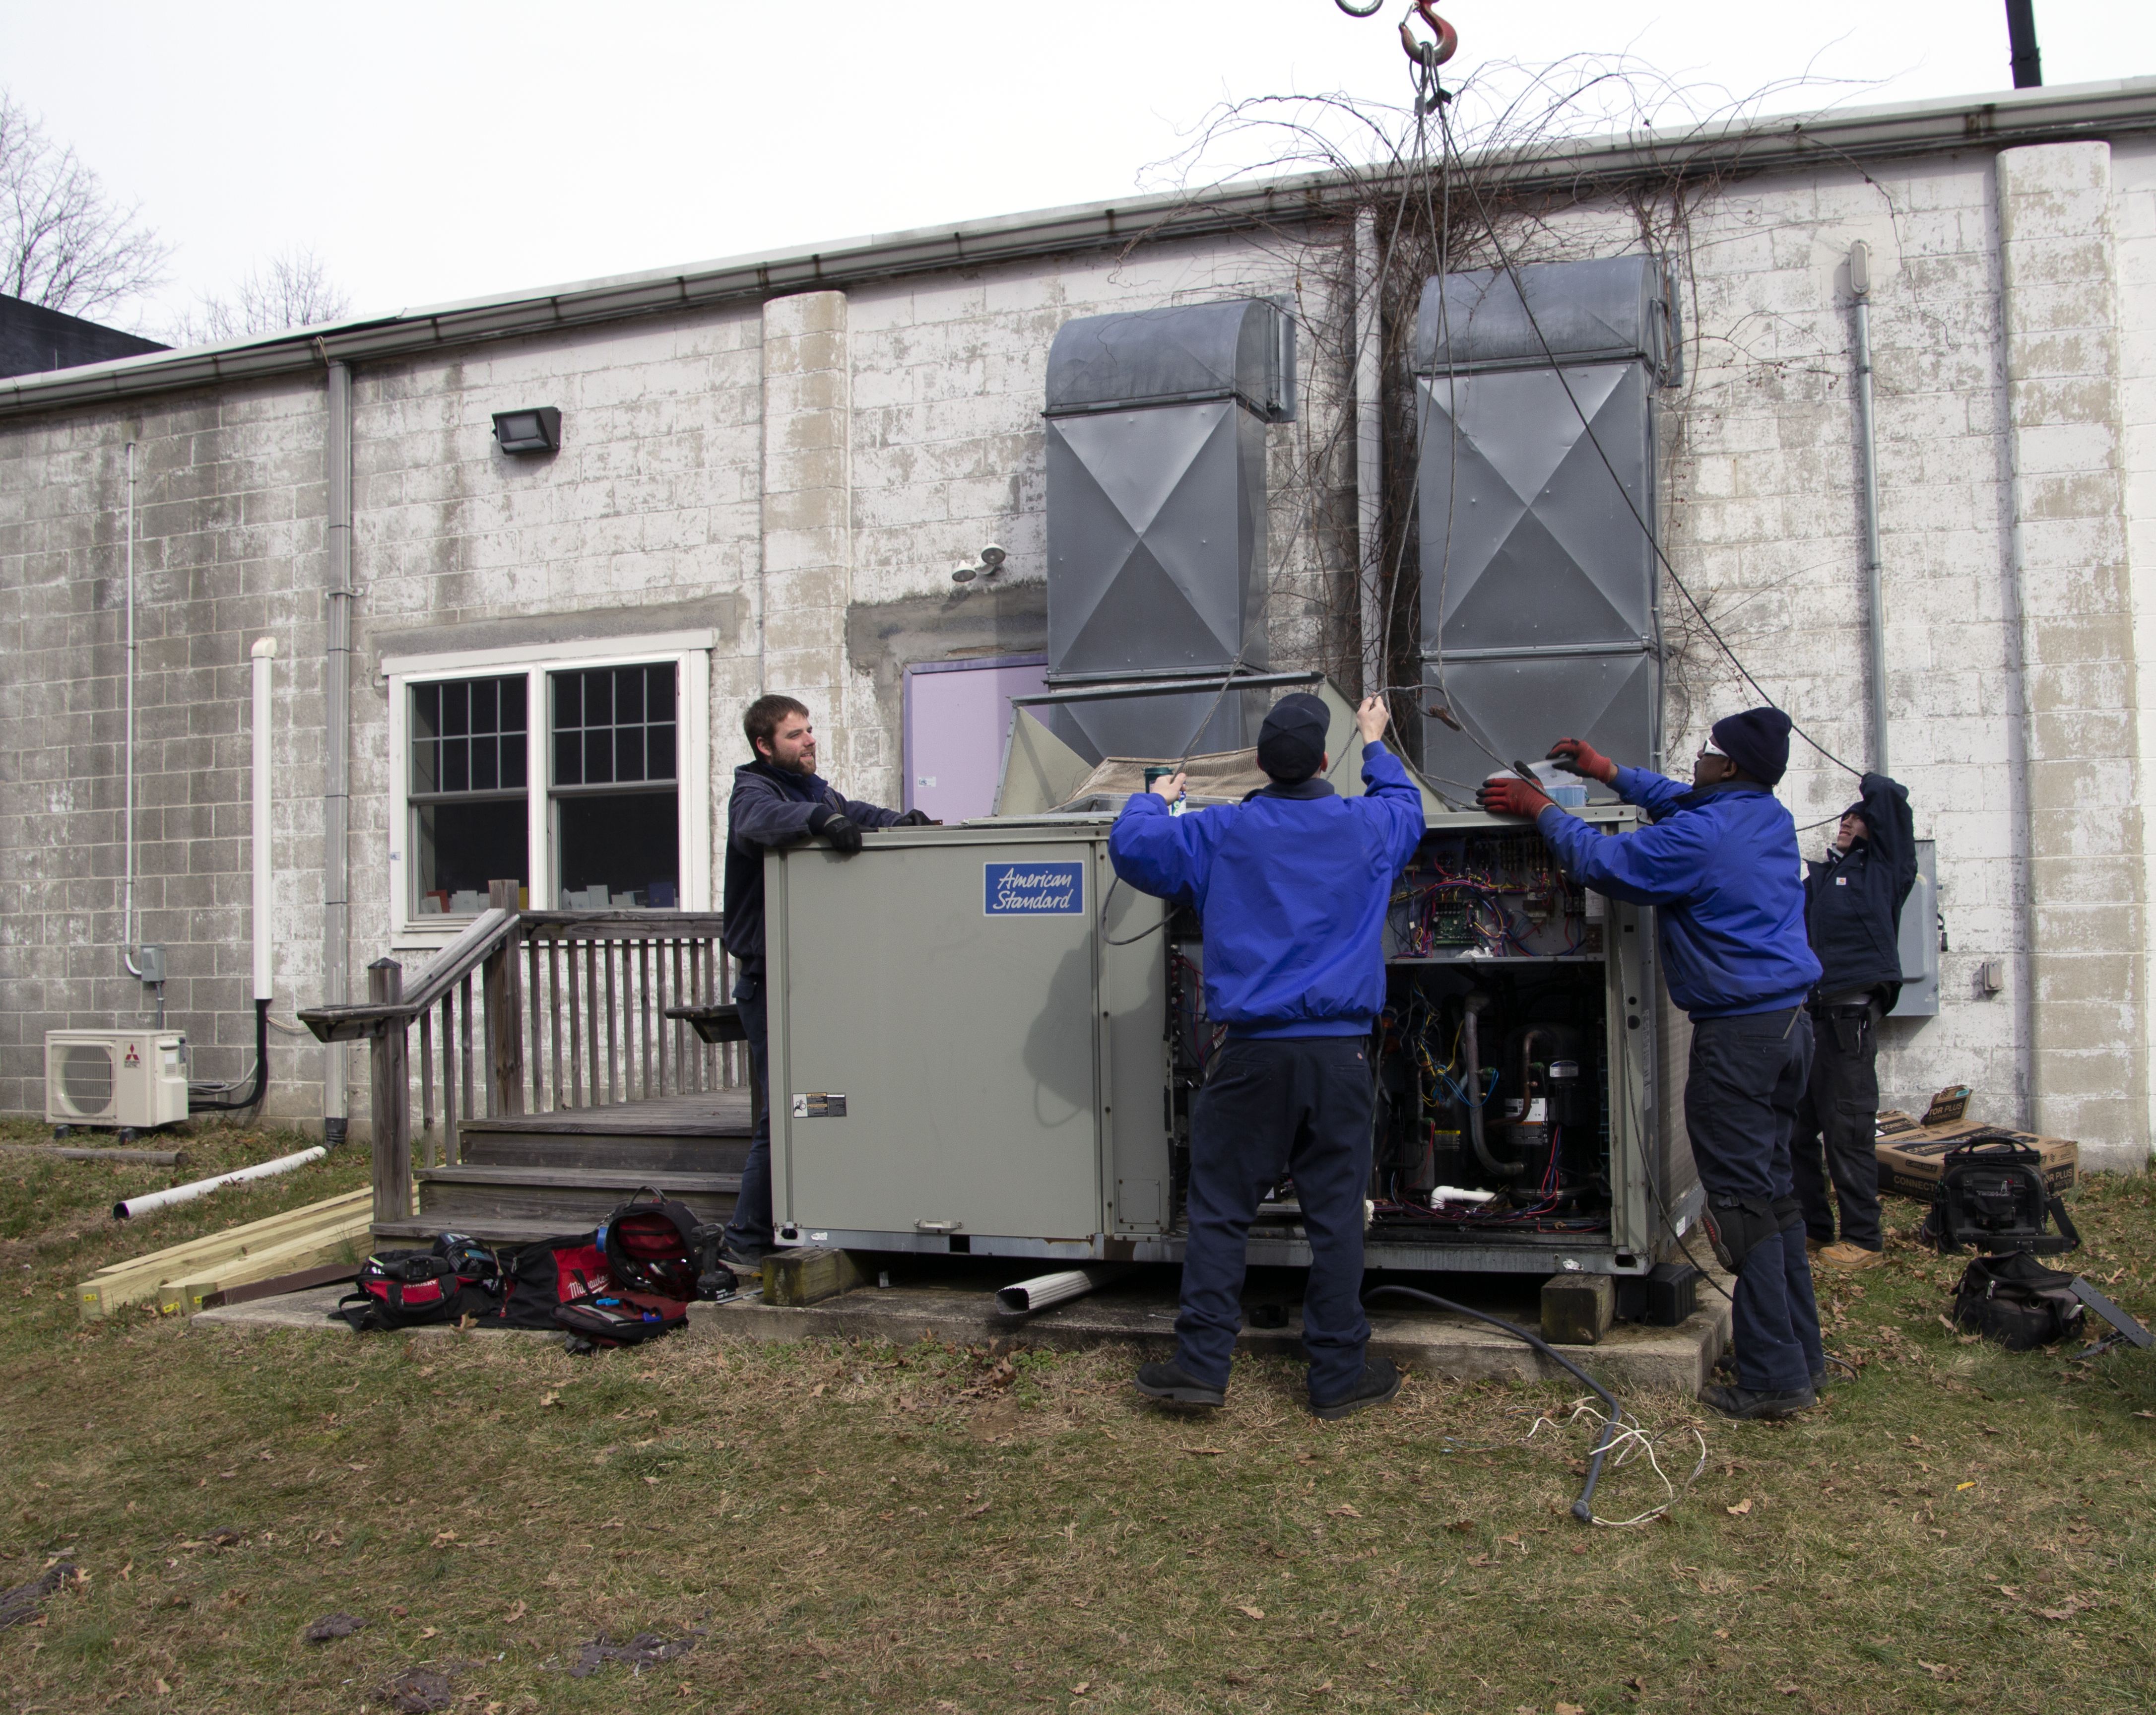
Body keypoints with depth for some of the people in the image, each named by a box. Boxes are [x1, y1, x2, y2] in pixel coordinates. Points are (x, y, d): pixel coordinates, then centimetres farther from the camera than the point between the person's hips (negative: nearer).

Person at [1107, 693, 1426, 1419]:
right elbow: (1407, 806, 29)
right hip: (1340, 1054, 1)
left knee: (1218, 1211, 6)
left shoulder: (1220, 834, -1)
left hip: (1254, 1054, -1)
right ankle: (1338, 1375, 14)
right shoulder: (1368, 828, 6)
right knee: (1336, 1216, 6)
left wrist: (1154, 798, 26)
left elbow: (1131, 847, 5)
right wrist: (1375, 744, 46)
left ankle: (1201, 1365, 8)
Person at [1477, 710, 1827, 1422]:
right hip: (1790, 1022, 9)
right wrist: (1608, 771, 32)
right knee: (1774, 1188, 15)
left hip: (1737, 1032, -9)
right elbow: (1683, 801, 28)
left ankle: (1772, 1376, -3)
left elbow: (1600, 862, -9)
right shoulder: (1772, 818, 11)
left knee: (1743, 1199, -5)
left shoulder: (1698, 837, -17)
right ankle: (1802, 1355, 21)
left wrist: (1541, 809, 5)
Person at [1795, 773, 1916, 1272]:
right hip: (1806, 1016, 6)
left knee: (1848, 1131, -5)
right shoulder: (1816, 876, 21)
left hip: (1850, 1018, -6)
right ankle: (1813, 1227, 20)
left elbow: (1892, 796, -2)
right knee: (1796, 1127, 9)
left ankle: (1863, 1238, 3)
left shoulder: (1884, 870, 5)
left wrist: (1871, 788, 17)